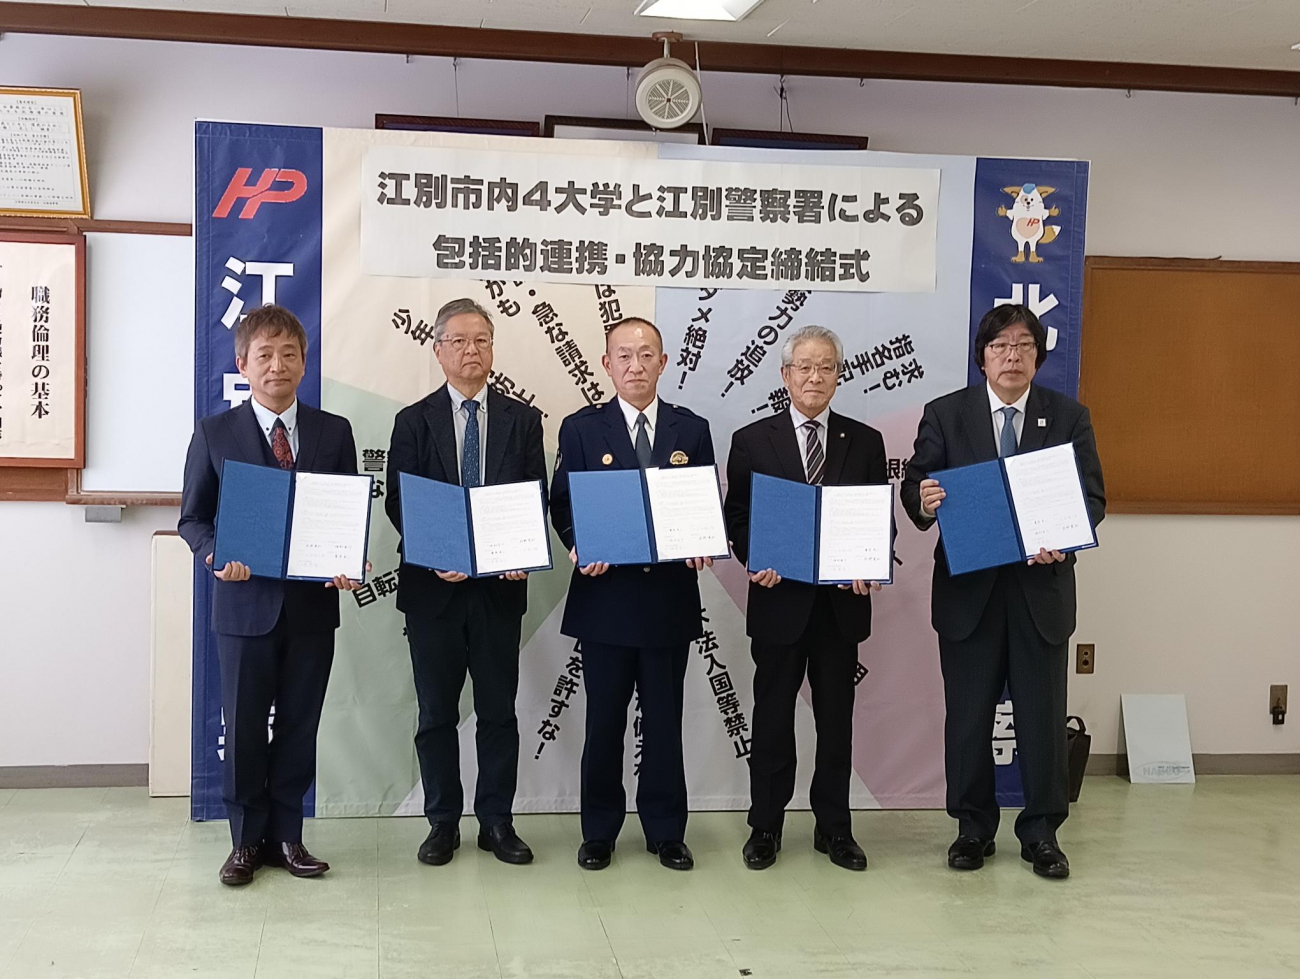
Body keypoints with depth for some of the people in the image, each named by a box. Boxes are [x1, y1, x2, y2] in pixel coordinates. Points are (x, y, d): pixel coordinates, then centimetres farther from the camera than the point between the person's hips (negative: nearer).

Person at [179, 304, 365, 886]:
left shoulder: (334, 432, 4)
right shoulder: (214, 433, 0)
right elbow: (193, 517, 3)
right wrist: (216, 555, -17)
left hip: (313, 603, 1)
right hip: (245, 603, -1)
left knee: (299, 727, 10)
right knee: (244, 727, 8)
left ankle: (286, 836, 24)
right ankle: (247, 840, 23)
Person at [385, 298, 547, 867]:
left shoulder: (521, 420, 6)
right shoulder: (414, 422, 3)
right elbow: (398, 504, -1)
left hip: (500, 585, 1)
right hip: (433, 586, 0)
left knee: (498, 710, 7)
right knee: (437, 713, 7)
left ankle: (497, 821, 18)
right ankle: (442, 823, 19)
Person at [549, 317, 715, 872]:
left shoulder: (692, 430, 7)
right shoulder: (581, 429, 3)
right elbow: (562, 507, 2)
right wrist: (580, 546, -17)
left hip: (670, 595, 1)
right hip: (605, 594, -1)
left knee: (664, 720, 9)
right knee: (604, 719, 7)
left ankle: (666, 832, 22)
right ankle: (599, 832, 20)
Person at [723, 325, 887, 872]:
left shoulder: (865, 442, 7)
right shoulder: (752, 441, 2)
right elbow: (736, 518, 2)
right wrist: (758, 561, -15)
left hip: (842, 601, 2)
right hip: (778, 598, -1)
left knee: (836, 718, 9)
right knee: (772, 718, 8)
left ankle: (834, 828, 22)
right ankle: (765, 827, 20)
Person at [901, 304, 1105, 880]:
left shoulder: (1069, 417, 3)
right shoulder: (945, 415, 2)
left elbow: (1092, 497, -1)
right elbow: (914, 485, -1)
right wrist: (923, 501, -26)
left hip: (1041, 588, 0)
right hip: (968, 589, 0)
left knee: (1043, 717, 7)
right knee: (967, 717, 8)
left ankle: (1041, 833, 22)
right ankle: (973, 829, 24)